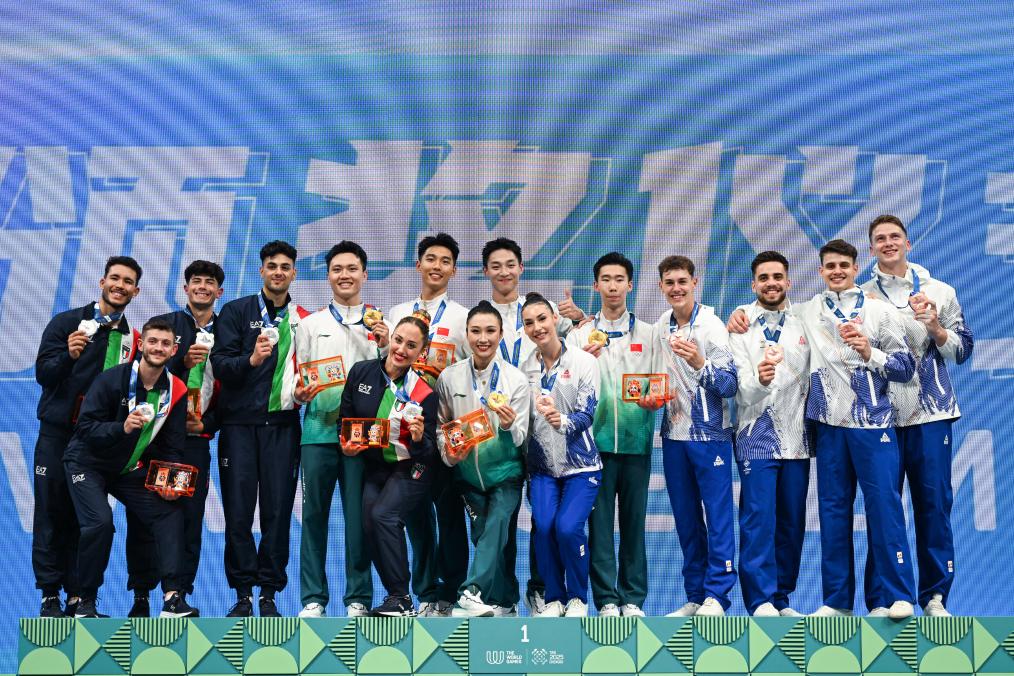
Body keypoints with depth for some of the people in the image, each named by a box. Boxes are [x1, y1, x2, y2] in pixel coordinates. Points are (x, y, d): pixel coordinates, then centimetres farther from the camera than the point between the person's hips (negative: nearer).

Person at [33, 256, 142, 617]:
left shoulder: (131, 338, 10)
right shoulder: (66, 323, 0)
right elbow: (43, 373, -9)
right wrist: (69, 355, -26)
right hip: (58, 434, -3)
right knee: (51, 515, 0)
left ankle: (77, 596, 7)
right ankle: (50, 596, 6)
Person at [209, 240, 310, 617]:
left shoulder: (303, 320, 11)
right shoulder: (236, 312, 5)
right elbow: (220, 363, -5)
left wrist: (303, 389, -2)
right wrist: (251, 359, -22)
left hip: (282, 424, 1)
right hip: (239, 423, -1)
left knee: (278, 510, -1)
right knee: (238, 511, -1)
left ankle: (269, 594, 6)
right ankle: (243, 594, 7)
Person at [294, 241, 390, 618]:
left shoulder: (380, 324, 13)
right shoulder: (310, 325, 16)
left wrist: (385, 347, -7)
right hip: (319, 427, 1)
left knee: (359, 514, 0)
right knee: (314, 513, 0)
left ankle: (359, 598, 6)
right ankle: (313, 598, 6)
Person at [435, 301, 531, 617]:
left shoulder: (516, 380, -9)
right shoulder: (449, 377, -4)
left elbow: (519, 438, -10)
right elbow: (440, 425, 7)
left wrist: (508, 426, -32)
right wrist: (448, 453, -11)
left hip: (505, 472, -2)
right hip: (468, 472, 2)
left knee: (497, 527, -21)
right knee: (484, 536, 4)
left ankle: (472, 593, -28)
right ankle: (505, 602, 17)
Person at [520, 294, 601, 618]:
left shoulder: (583, 361, -5)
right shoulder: (526, 368, 6)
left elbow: (588, 412, -13)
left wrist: (563, 421, -31)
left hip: (580, 464, -3)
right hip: (542, 465, 3)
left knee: (568, 527, -19)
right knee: (544, 527, -16)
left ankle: (577, 597, 5)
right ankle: (554, 598, 6)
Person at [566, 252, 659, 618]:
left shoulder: (648, 334, 11)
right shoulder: (580, 334, 9)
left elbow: (659, 385, 8)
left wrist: (653, 400, -13)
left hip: (637, 439, 1)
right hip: (597, 437, -1)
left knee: (634, 519, 3)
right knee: (600, 520, -1)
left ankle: (633, 598, 10)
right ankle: (607, 599, 5)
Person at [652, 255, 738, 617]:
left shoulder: (711, 326, -9)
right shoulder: (661, 325, 9)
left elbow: (729, 384, -15)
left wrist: (700, 363, -31)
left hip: (710, 434, -6)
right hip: (674, 434, 6)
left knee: (717, 513, -6)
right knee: (686, 519, 10)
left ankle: (716, 595, -1)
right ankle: (695, 596, 16)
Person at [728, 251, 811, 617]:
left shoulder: (803, 325, 9)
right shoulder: (741, 328, 0)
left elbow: (812, 379, 14)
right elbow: (744, 390, -9)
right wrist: (760, 380, -29)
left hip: (796, 437, 3)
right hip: (757, 437, -3)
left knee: (792, 522, 6)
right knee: (758, 518, -9)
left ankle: (781, 598, 16)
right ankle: (761, 600, -6)